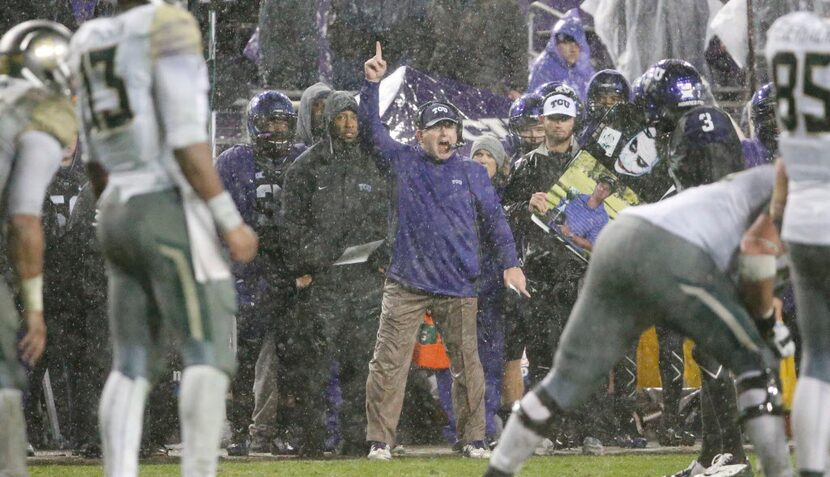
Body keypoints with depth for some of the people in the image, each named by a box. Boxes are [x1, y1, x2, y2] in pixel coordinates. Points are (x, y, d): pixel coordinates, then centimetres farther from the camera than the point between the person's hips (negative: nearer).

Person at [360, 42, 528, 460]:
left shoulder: (472, 174, 11)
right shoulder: (402, 163, 9)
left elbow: (494, 219, 9)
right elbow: (372, 127, 4)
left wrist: (509, 263, -2)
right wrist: (372, 84, -8)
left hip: (458, 286, 1)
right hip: (406, 282, -1)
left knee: (466, 363, 3)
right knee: (389, 362, -7)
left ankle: (473, 439, 11)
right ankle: (379, 439, -3)